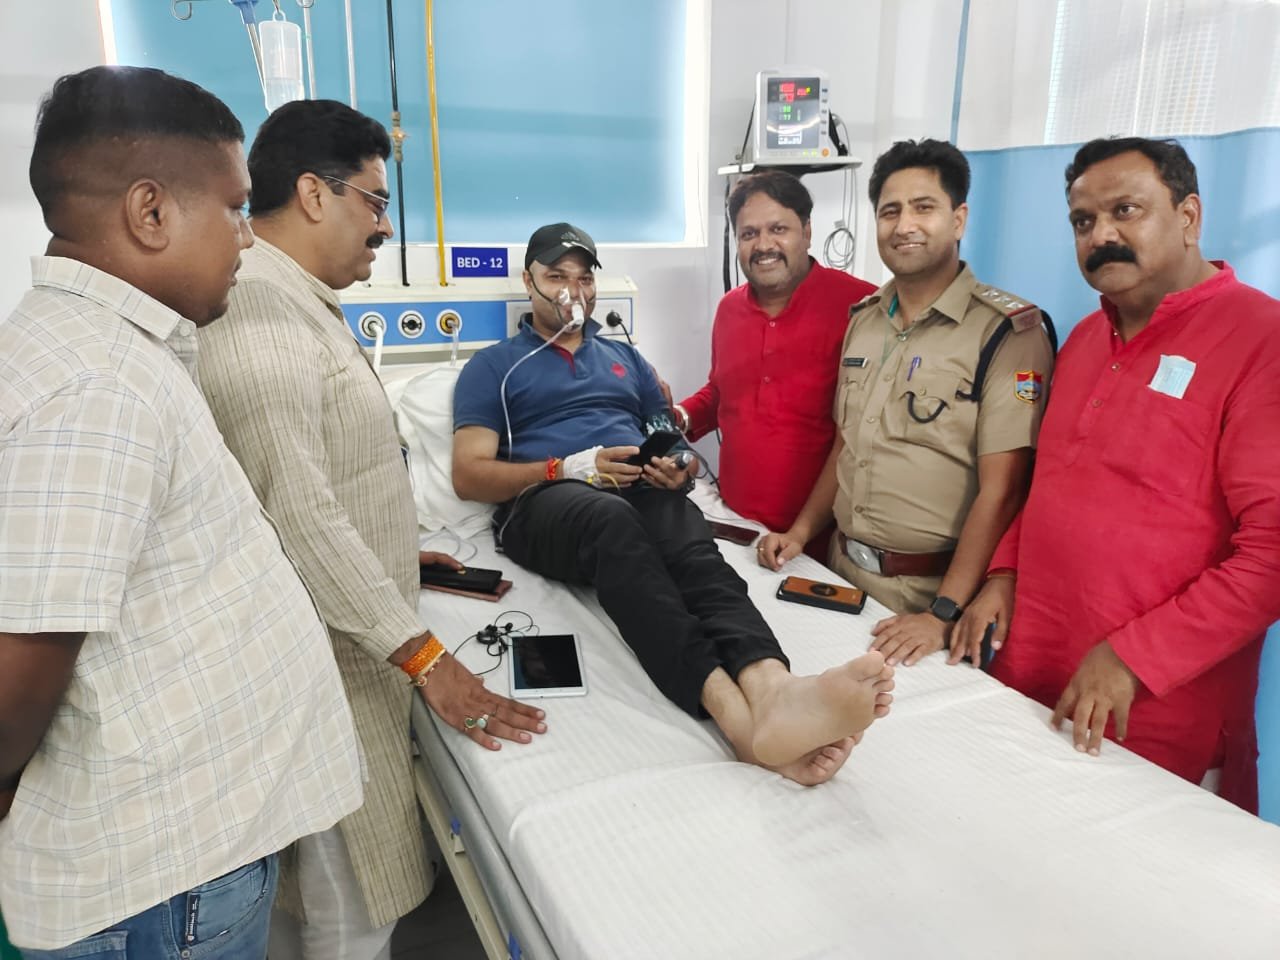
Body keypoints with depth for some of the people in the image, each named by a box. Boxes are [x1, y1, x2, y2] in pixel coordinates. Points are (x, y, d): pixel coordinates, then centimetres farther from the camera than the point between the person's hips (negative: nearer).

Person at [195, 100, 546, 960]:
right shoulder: (258, 315, -20)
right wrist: (421, 655, -22)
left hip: (350, 639, 10)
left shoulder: (294, 301, 13)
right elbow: (299, 517, -25)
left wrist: (391, 552, 21)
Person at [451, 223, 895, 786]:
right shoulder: (493, 367, 18)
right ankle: (734, 711, -62)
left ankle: (771, 691, -64)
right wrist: (570, 468, -10)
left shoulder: (624, 357, 31)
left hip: (643, 492, 4)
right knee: (613, 519, -41)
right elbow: (468, 476, 5)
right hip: (547, 497, -3)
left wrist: (678, 468, 0)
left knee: (694, 549, -34)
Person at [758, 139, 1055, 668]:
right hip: (844, 571, 6)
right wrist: (801, 531, 6)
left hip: (933, 588, -6)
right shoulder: (862, 320, 6)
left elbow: (1001, 489, -19)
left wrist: (944, 615, -23)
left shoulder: (1007, 331, -14)